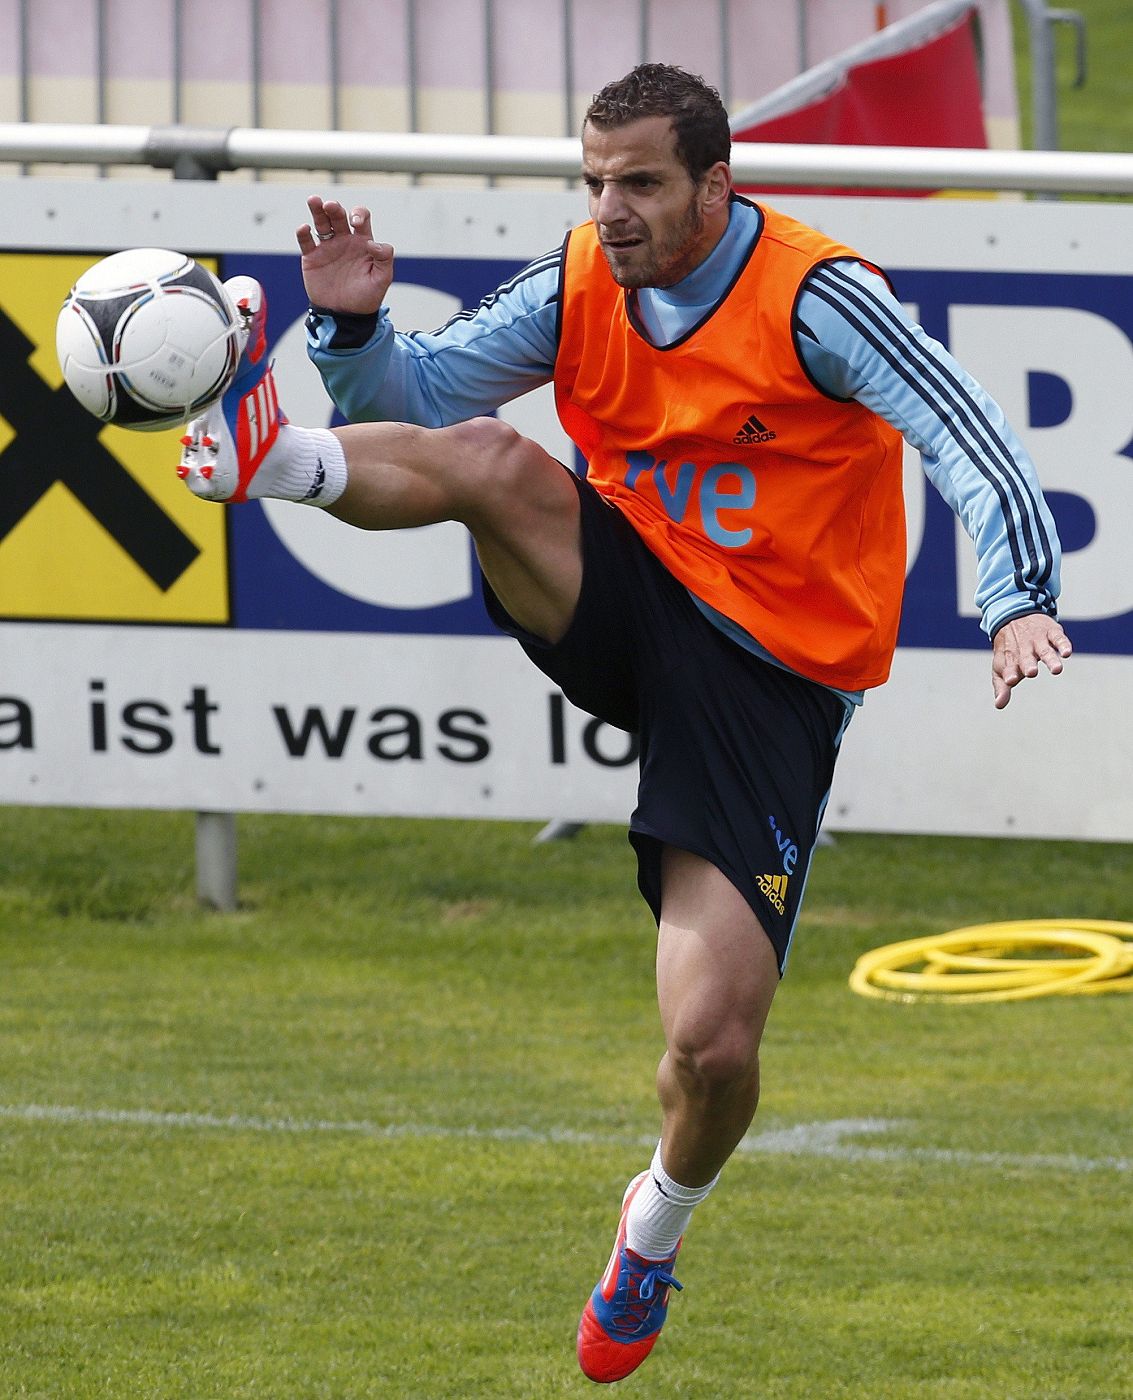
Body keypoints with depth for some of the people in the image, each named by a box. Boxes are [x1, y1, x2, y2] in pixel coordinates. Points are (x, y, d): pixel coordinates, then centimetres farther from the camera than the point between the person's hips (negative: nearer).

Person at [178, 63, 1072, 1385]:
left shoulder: (813, 297, -16)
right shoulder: (574, 288, 0)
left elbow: (966, 436, -23)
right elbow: (410, 399, 5)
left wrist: (1019, 602, -37)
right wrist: (353, 323, -17)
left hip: (774, 683, -4)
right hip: (626, 610, 4)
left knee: (714, 1045, -8)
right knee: (489, 457, -26)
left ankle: (658, 1224, 22)